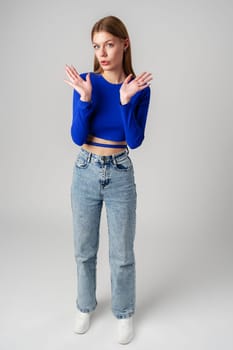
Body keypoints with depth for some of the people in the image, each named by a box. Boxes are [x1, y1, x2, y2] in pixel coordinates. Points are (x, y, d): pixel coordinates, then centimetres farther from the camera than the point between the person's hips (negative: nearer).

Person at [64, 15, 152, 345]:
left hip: (121, 175, 0)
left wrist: (126, 101, -23)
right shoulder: (85, 82, -7)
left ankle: (124, 312, 34)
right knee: (84, 249, 15)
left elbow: (135, 140, -12)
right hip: (86, 173, 1)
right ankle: (85, 306, 40)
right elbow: (77, 137, -11)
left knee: (122, 253, 10)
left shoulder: (139, 88, -6)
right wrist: (85, 99, -24)